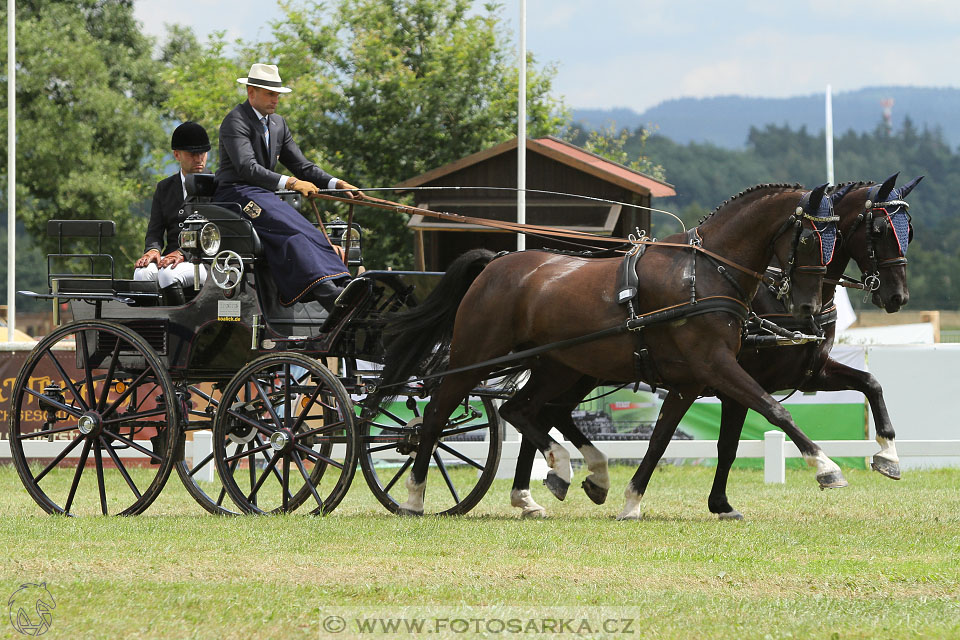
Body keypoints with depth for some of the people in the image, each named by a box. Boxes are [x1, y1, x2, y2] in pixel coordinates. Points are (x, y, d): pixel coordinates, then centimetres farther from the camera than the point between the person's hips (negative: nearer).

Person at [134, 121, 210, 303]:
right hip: (171, 257, 4)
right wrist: (153, 250, -11)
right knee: (142, 273, -28)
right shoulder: (164, 188, 19)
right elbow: (154, 231, 14)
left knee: (169, 274, -34)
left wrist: (184, 253, -19)